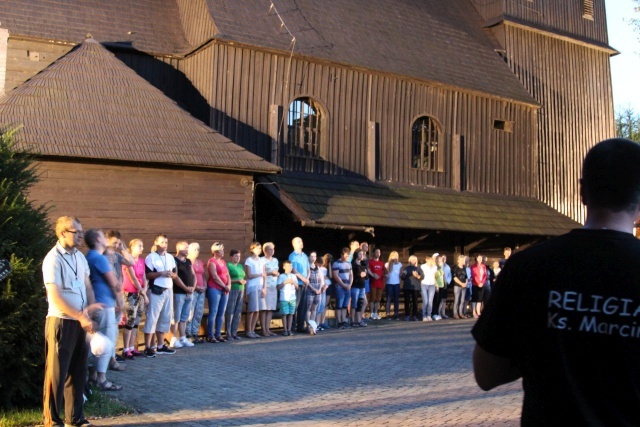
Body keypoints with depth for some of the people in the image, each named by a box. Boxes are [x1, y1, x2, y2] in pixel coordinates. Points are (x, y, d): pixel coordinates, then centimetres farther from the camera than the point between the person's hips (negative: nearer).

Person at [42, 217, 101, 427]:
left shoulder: (80, 257, 10)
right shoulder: (53, 259, -14)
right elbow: (56, 297, -19)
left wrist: (91, 305, -2)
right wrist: (81, 317, -21)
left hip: (79, 321, 7)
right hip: (61, 322, -7)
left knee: (78, 371, 13)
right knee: (57, 373, 1)